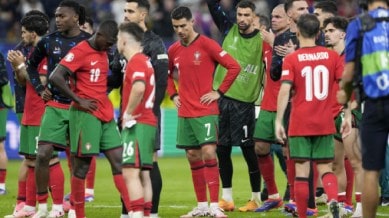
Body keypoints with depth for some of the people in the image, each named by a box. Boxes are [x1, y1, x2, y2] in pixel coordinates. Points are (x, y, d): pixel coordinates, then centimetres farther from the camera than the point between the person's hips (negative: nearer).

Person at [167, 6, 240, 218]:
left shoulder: (206, 44, -9)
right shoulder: (173, 50, 8)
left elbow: (234, 67, -10)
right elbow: (167, 74, 27)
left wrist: (219, 92, -10)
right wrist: (173, 95, 11)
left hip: (205, 111, -6)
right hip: (185, 112, 6)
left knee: (208, 153, -14)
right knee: (193, 156, 8)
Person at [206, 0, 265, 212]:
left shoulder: (261, 39, -5)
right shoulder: (229, 30, 5)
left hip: (244, 102, -4)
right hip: (221, 98, 4)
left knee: (248, 149, -3)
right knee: (222, 149, 8)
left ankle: (256, 198, 6)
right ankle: (226, 198, 17)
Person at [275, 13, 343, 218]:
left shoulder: (291, 59, -6)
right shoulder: (331, 56, 2)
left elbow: (285, 90, -15)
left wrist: (278, 121, -14)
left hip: (300, 125, -2)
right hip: (325, 124, 2)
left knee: (302, 171, 3)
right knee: (325, 169, 9)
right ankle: (333, 199, -19)